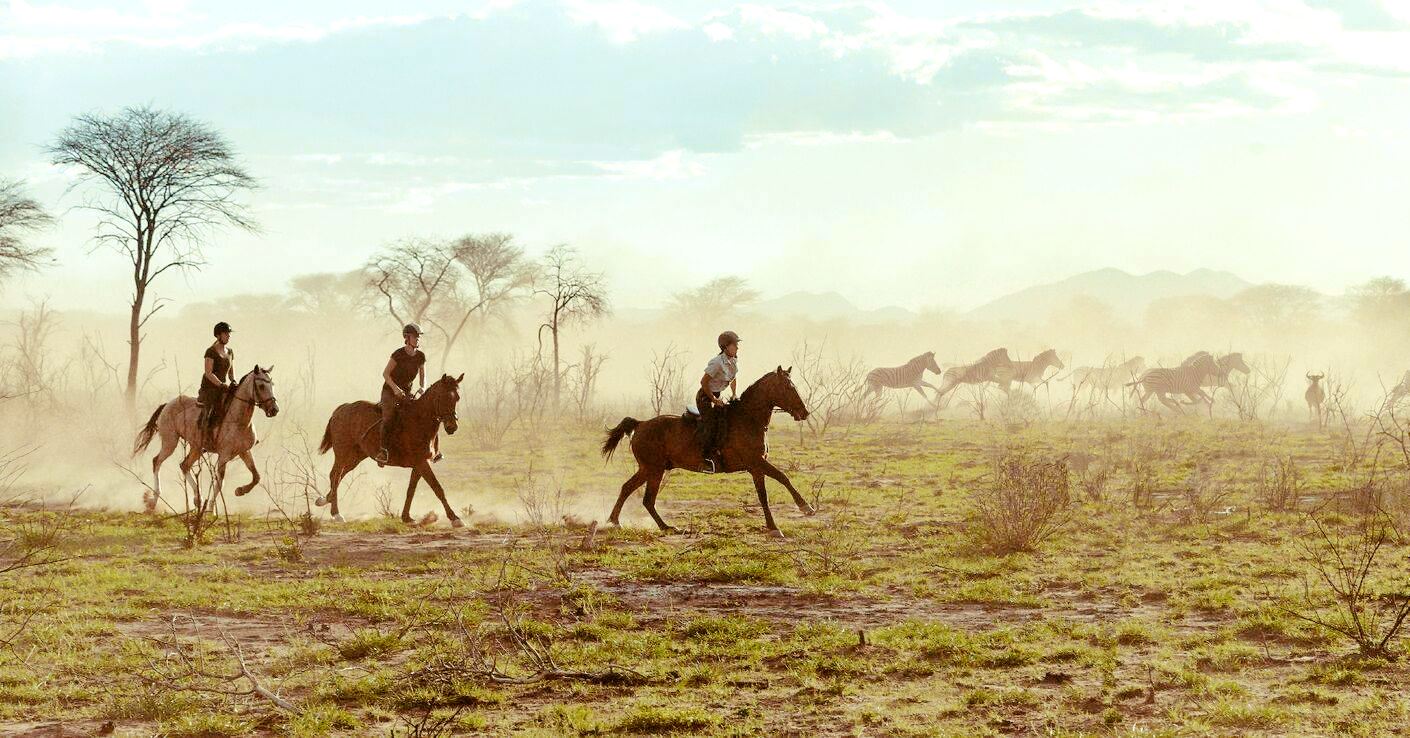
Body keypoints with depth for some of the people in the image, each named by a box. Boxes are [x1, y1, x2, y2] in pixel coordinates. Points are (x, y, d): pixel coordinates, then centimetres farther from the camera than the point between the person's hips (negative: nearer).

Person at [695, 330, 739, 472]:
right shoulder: (717, 362, -24)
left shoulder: (734, 361, 2)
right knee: (709, 425, -16)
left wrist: (734, 394, 9)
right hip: (705, 396, -8)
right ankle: (706, 457, -12)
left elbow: (733, 379, 21)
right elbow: (704, 382, -21)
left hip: (717, 396, 8)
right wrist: (713, 399, -16)